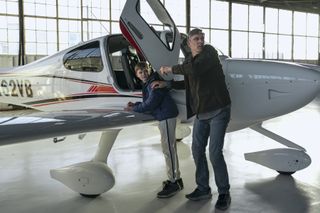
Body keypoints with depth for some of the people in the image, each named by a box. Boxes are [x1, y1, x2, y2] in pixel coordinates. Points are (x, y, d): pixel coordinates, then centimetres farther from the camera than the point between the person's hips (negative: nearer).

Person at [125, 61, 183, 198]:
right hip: (164, 116, 11)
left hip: (167, 115, -11)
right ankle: (175, 178, 24)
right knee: (169, 148, 15)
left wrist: (133, 109, -11)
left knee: (168, 148, -9)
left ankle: (174, 182, -4)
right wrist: (135, 104, 6)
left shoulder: (154, 83, -14)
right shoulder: (147, 84, 16)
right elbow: (148, 102, 19)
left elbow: (151, 103, -19)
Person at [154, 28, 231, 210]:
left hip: (218, 110, -7)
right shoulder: (189, 61, 11)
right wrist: (166, 84, 22)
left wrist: (171, 69, -16)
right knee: (197, 150, 10)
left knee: (215, 152, -11)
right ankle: (203, 189, 25)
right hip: (201, 113, 7)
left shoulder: (209, 51, -9)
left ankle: (224, 193, 6)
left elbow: (195, 69, -29)